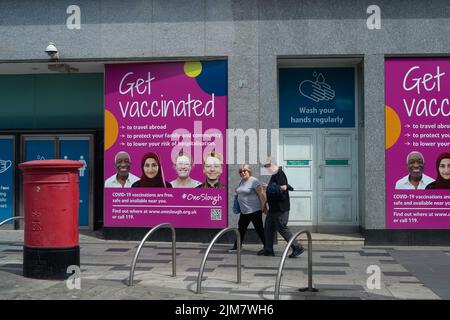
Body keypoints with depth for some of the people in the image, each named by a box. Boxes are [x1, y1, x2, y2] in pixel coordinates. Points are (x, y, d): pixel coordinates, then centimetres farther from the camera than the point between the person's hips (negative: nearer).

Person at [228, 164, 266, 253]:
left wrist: (263, 207, -18)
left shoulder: (254, 181, -13)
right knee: (241, 228, 13)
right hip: (244, 211, 8)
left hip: (254, 210, -8)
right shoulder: (242, 181, 12)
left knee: (259, 229, -2)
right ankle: (237, 246, 23)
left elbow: (261, 195, -16)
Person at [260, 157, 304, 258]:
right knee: (268, 228, 13)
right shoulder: (274, 175, 16)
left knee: (282, 229, -7)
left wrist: (268, 187, -17)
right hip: (273, 208, 11)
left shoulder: (279, 174, -15)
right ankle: (268, 250, 20)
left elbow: (283, 187, -25)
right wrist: (267, 187, 8)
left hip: (280, 208, -11)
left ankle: (297, 248, 0)